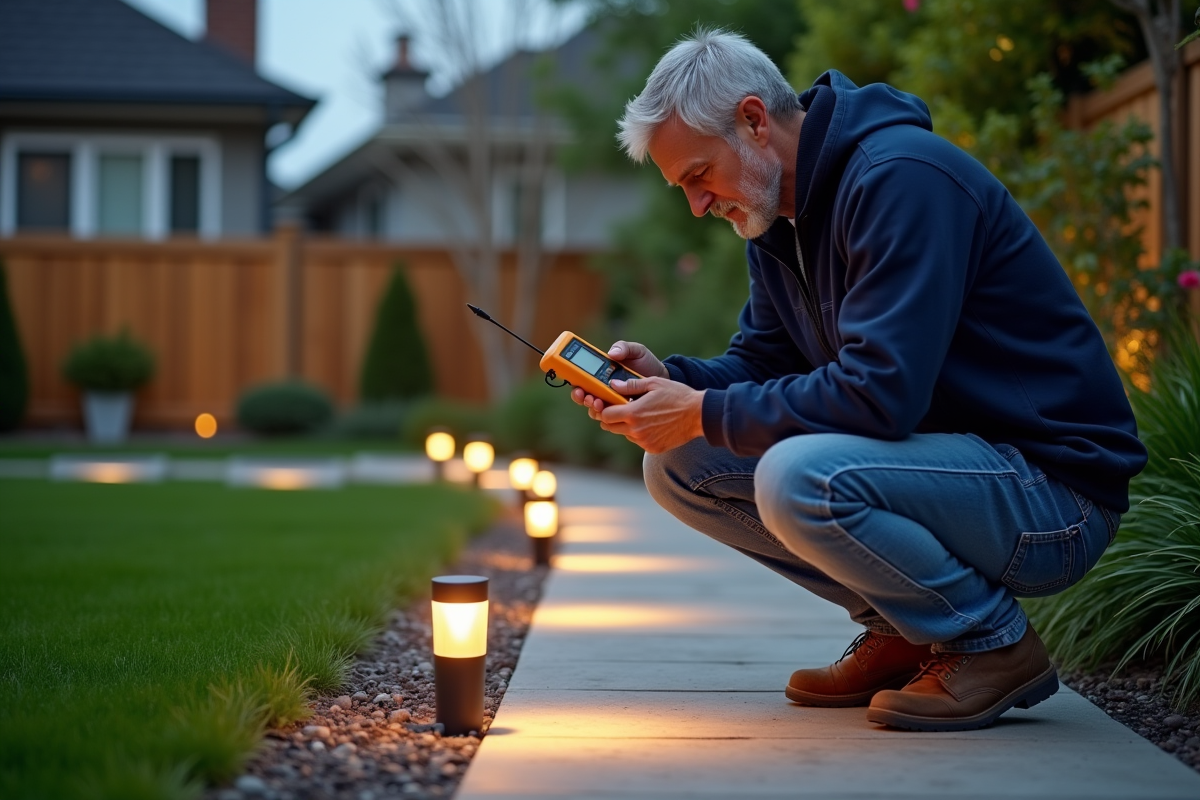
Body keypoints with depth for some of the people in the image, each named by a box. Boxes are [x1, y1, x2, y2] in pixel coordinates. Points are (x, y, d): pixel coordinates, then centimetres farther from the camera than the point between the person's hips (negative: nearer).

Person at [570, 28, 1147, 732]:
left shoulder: (902, 178, -22)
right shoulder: (779, 214, 9)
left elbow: (881, 393, -30)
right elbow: (763, 361, 14)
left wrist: (707, 413, -22)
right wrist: (670, 380, -7)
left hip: (1056, 492, -9)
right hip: (948, 460, 9)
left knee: (797, 479, -33)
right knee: (680, 466, 1)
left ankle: (995, 643, -9)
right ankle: (900, 632, 8)